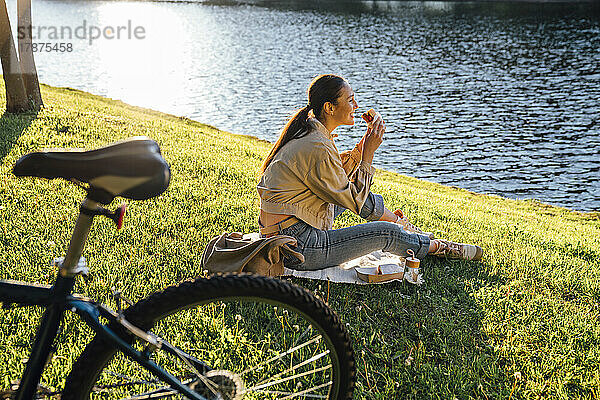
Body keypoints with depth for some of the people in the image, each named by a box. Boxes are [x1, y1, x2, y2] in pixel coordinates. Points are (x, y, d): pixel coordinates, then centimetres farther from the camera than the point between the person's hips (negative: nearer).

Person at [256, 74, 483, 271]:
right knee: (387, 233, -3)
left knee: (365, 197, 19)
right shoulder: (317, 149, -26)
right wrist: (369, 153, -12)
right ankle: (437, 247, 24)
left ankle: (411, 229, 40)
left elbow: (338, 174, 15)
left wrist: (365, 142, 3)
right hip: (297, 249, -10)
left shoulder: (307, 130, 4)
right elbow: (354, 200, -16)